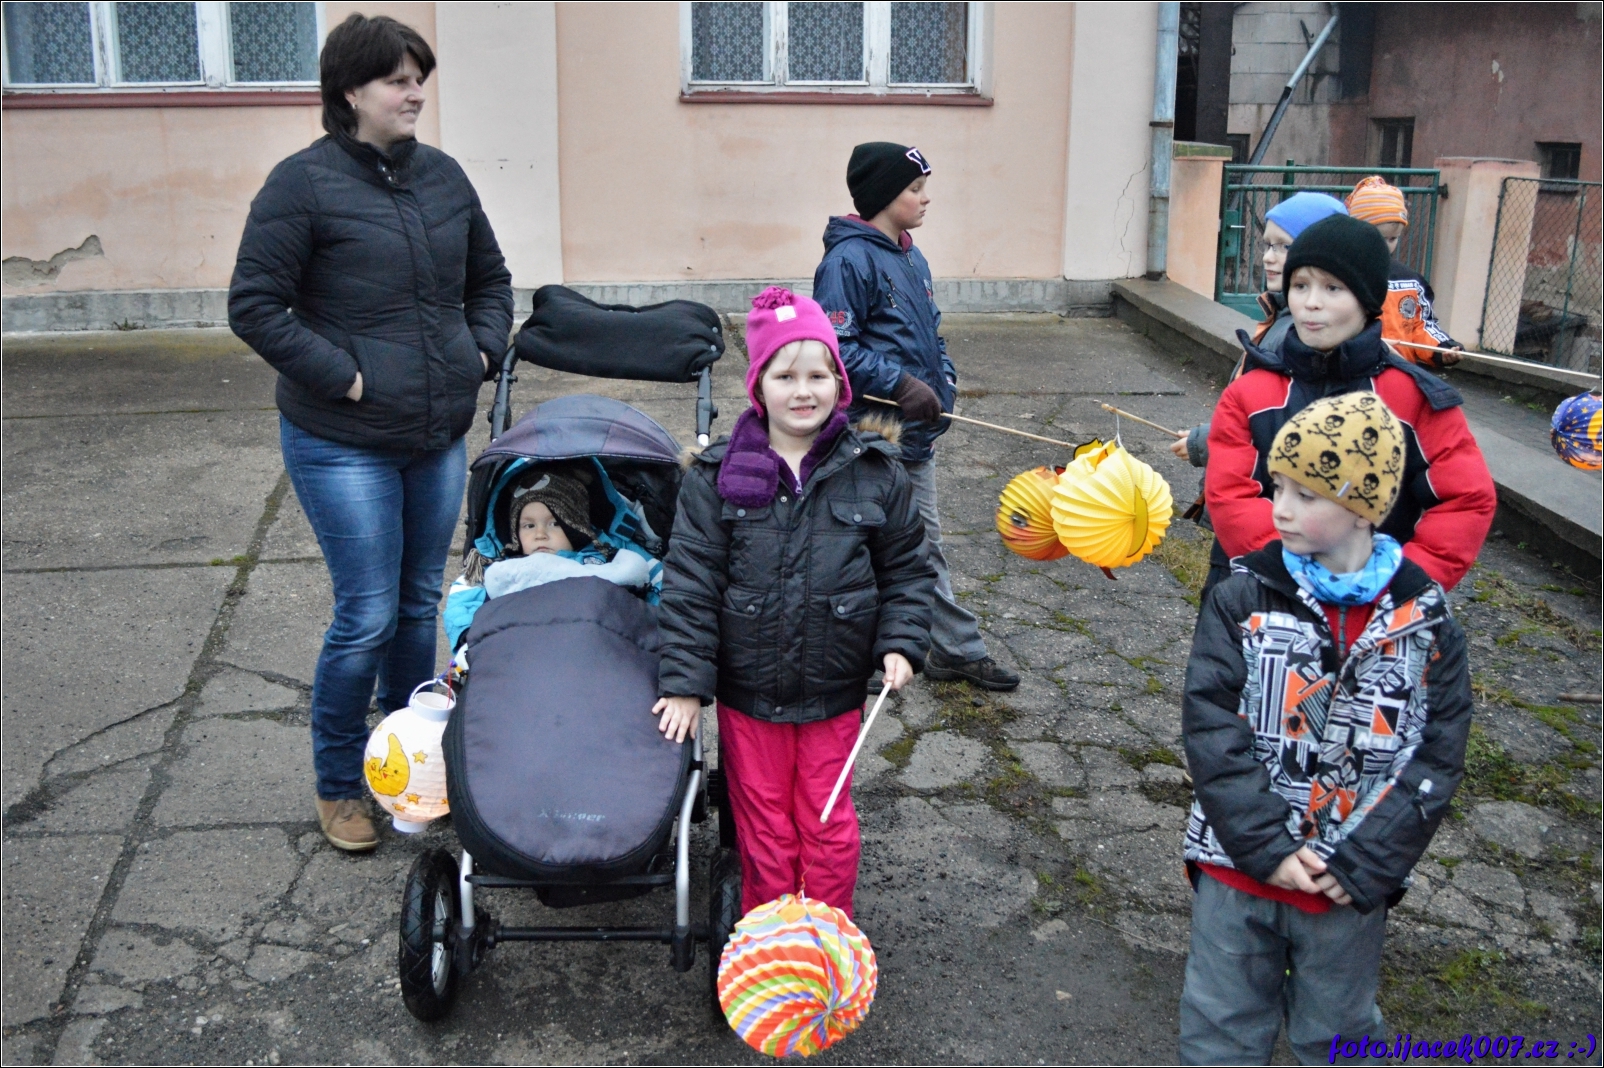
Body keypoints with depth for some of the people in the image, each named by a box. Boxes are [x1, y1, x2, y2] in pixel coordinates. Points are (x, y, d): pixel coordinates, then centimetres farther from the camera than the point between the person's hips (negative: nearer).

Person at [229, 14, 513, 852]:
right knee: (367, 619, -1)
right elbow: (254, 306, -12)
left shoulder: (442, 176, 7)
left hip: (439, 438, 6)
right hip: (343, 444, -6)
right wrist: (340, 375, -16)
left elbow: (489, 278, 20)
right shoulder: (304, 184, -10)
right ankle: (338, 786, 20)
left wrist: (483, 349, 5)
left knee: (420, 607, 16)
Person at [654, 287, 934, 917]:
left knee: (827, 822, 13)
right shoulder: (718, 476, -7)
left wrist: (901, 642, -7)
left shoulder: (875, 473, -5)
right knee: (762, 823, 14)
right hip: (746, 690, 0)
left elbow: (907, 567, 6)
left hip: (834, 690, 0)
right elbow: (690, 583, -6)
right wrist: (685, 681, -9)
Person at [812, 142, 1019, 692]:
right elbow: (836, 347, -21)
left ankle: (959, 650, 25)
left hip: (914, 437, 9)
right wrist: (901, 384, -23)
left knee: (924, 545, 16)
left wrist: (943, 380, 7)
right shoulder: (849, 260, -15)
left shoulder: (912, 258, 14)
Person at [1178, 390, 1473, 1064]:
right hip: (1239, 867, 0)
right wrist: (1266, 846, -16)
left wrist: (1363, 864, -11)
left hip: (1353, 883, 1)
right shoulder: (1244, 599, -8)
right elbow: (1210, 726, -11)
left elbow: (1437, 756, -5)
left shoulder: (1424, 621, -6)